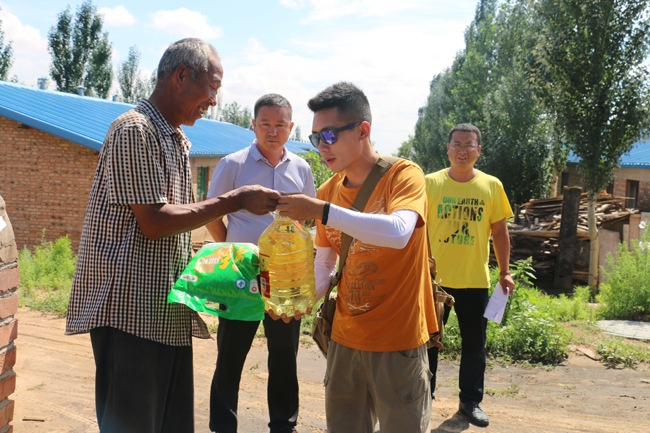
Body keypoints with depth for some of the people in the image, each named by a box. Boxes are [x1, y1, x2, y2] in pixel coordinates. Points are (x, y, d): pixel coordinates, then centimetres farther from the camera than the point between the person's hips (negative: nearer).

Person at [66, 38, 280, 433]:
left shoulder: (176, 140, 19)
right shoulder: (135, 130, -11)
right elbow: (154, 223, -18)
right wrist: (234, 201, -13)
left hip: (168, 312, 9)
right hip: (131, 312, -9)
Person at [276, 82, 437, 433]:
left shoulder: (403, 174, -11)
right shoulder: (328, 191, 6)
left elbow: (398, 233, -31)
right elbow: (323, 263, 11)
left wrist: (322, 211, -31)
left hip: (398, 341, -5)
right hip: (345, 338, 5)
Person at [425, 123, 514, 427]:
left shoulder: (491, 186, 2)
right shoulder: (430, 183, -2)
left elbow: (499, 231, 7)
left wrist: (504, 272, 4)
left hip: (475, 280, 1)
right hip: (435, 278, -1)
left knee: (474, 344, 10)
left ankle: (471, 400, 26)